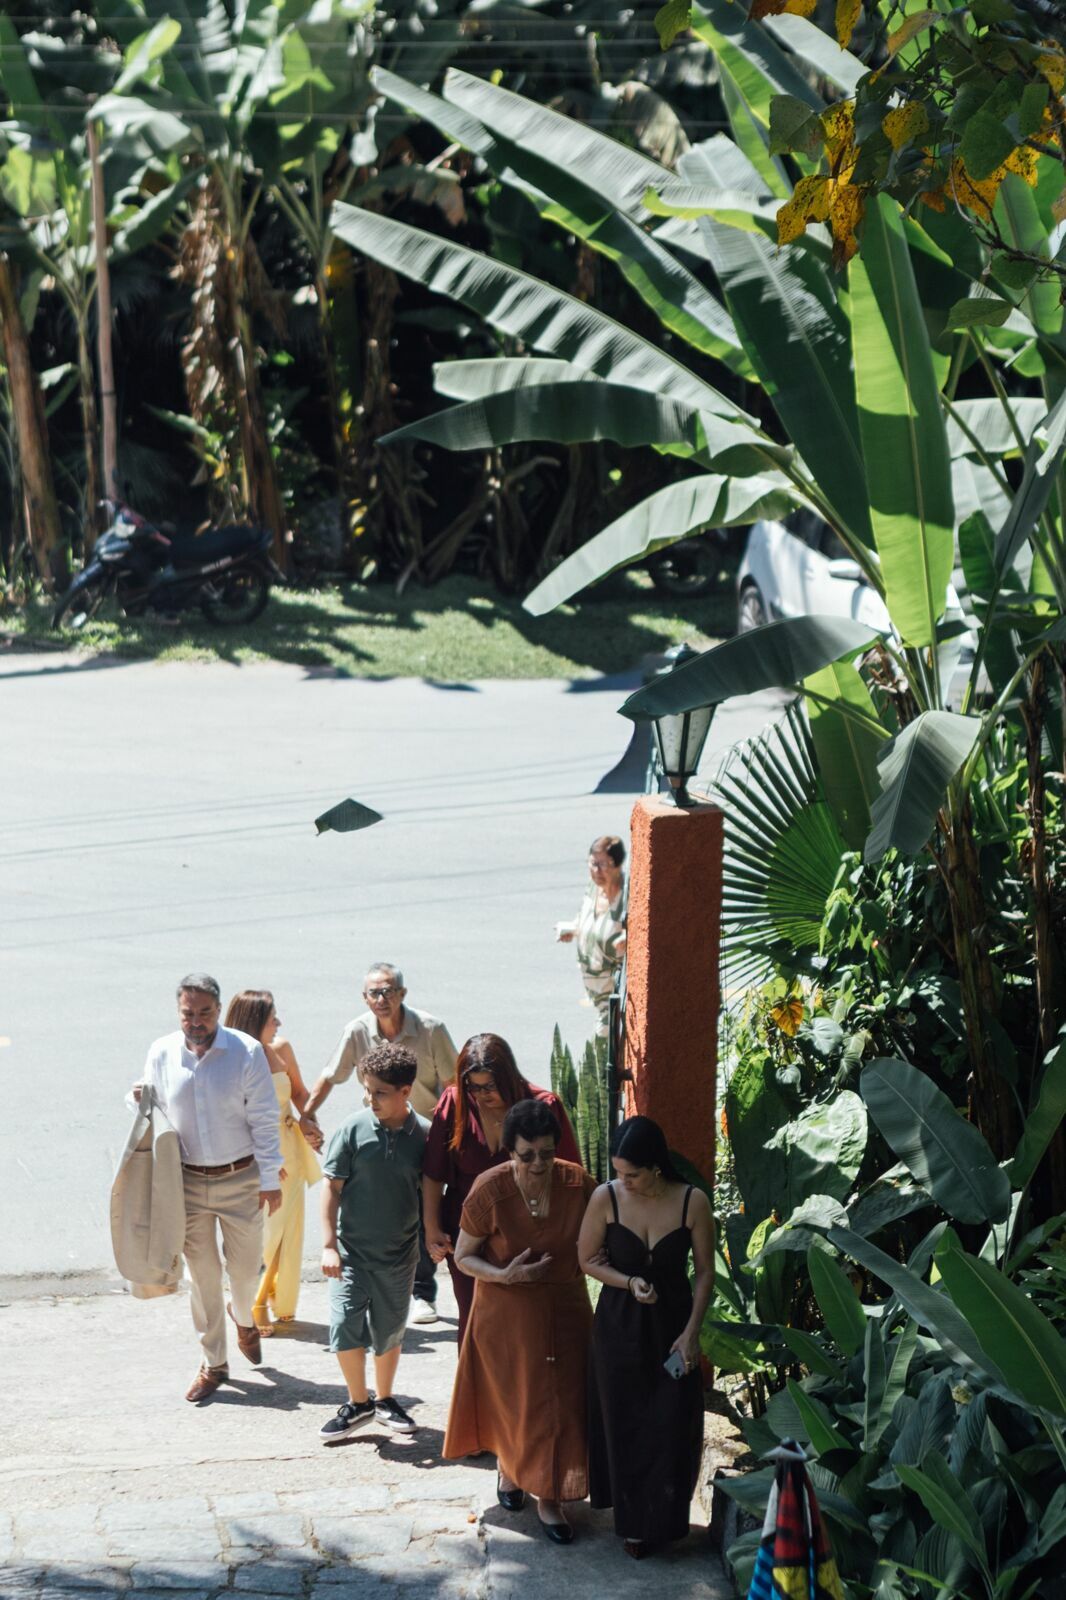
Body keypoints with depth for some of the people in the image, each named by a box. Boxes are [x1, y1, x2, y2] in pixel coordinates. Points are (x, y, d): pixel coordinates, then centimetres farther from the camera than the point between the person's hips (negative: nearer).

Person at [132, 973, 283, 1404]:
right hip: (187, 1180, 2)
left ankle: (243, 1316, 45)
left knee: (246, 1265, 10)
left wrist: (270, 1180, -9)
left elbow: (264, 1121, -8)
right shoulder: (161, 1053, -3)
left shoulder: (246, 1052, -11)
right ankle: (213, 1363, 18)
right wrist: (142, 1101, -13)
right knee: (201, 1273, 6)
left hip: (240, 1178, -2)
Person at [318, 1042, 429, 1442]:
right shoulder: (354, 1129, -10)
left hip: (399, 1253, 1)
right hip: (352, 1249, -1)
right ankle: (358, 1403, 11)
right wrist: (329, 1244, -9)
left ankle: (384, 1399, 34)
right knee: (345, 1327, -8)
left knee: (390, 1332, 14)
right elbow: (333, 1187, -6)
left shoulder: (424, 1135, -7)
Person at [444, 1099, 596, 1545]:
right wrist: (504, 1275, -25)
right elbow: (463, 1256, -10)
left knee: (561, 1400, 5)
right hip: (507, 1312, -2)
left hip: (564, 1308, 2)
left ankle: (549, 1498, 20)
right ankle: (509, 1466, 39)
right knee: (514, 1396, 10)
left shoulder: (579, 1186, -15)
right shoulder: (490, 1192, -21)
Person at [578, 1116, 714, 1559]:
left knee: (671, 1425, 3)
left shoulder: (692, 1202, -15)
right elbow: (588, 1259, -1)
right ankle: (631, 1521, 24)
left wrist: (691, 1332, -8)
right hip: (619, 1326, 0)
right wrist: (629, 1283, -18)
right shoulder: (606, 1198, -14)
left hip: (671, 1323, 0)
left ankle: (663, 1519, 21)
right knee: (624, 1423, 8)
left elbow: (705, 1271, -4)